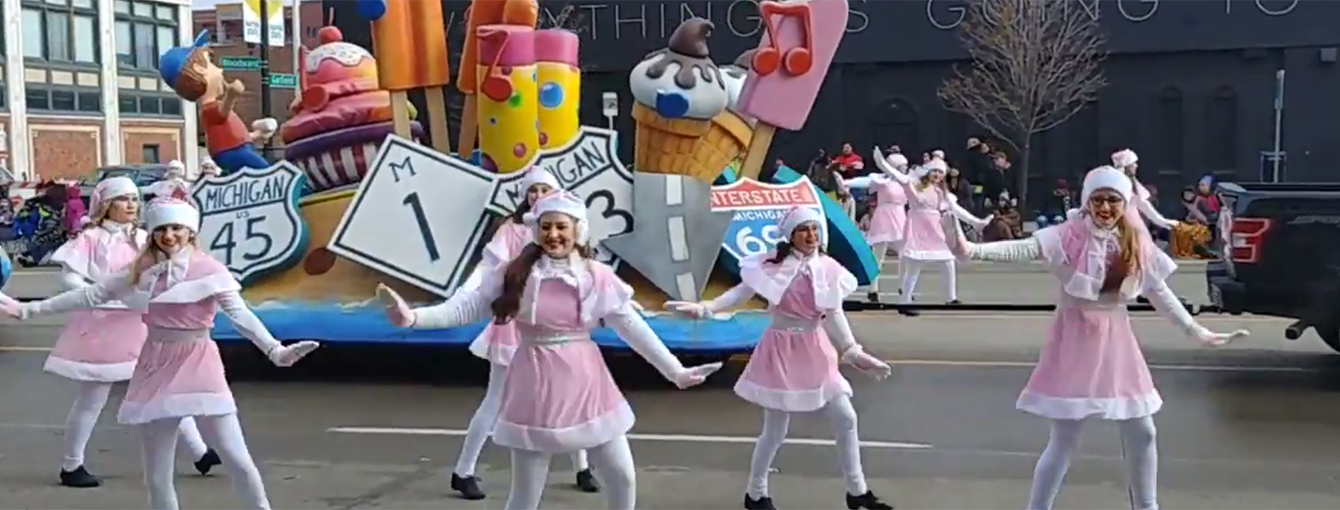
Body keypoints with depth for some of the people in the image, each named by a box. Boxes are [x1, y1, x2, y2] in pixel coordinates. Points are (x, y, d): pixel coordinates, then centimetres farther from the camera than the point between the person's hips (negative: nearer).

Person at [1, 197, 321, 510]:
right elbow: (91, 296, 12)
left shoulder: (208, 269, -6)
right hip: (156, 368, 4)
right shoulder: (142, 270, 6)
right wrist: (29, 310, 13)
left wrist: (275, 350, -28)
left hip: (198, 366, -4)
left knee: (236, 459, -9)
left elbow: (240, 314, -14)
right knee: (156, 474, 8)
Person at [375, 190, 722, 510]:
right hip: (536, 384, -2)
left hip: (585, 383, 2)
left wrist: (674, 371, 3)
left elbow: (633, 327, 2)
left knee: (623, 478, 6)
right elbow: (467, 307, -7)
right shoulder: (516, 273, -5)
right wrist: (412, 317, -21)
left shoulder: (597, 277, -2)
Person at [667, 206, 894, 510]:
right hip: (782, 351, -5)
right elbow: (741, 293, -11)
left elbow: (834, 316, 5)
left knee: (846, 419, 7)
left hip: (816, 351, 5)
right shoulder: (774, 264, -12)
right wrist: (704, 308, -23)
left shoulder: (828, 268, -1)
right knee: (775, 432, 2)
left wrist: (853, 353, 4)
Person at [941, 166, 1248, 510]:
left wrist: (1197, 332, 15)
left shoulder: (1137, 244, 2)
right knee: (1065, 438, -3)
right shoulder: (1069, 236, -13)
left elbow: (1161, 294, 12)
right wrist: (971, 250, -45)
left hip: (1116, 342, 5)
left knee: (1141, 433, 14)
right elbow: (1021, 249, -28)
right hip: (1075, 340, -5)